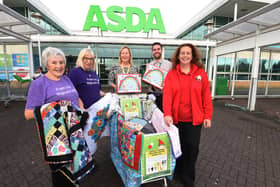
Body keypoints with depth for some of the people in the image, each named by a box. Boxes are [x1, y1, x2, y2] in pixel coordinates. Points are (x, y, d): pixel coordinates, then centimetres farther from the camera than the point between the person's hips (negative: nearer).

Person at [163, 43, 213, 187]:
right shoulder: (171, 74, -1)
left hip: (194, 119, 0)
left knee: (192, 147, 8)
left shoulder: (201, 73, 0)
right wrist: (167, 114, -21)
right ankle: (177, 170, 43)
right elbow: (167, 95, -10)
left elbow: (206, 96, 0)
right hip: (176, 118, 0)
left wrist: (208, 116, -2)